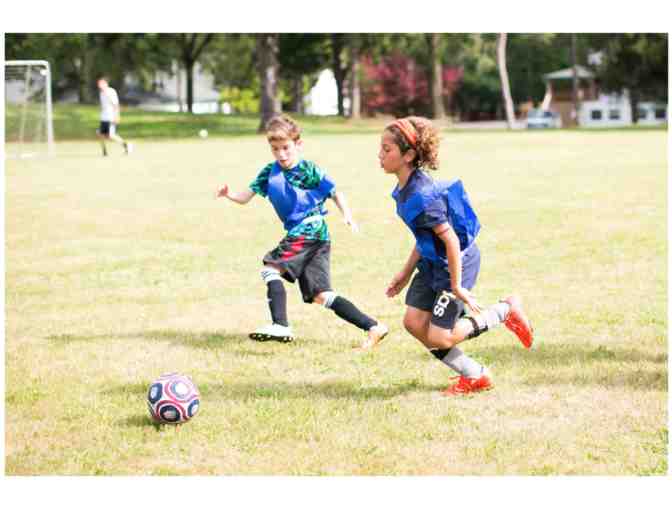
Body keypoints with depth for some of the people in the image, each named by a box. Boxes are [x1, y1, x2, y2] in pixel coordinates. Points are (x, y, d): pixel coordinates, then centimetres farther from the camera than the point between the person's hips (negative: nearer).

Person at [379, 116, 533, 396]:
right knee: (414, 322, 2)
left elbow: (450, 239, -27)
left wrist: (456, 286, -22)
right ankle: (473, 376, 16)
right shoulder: (405, 188, 1)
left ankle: (505, 311, 12)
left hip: (457, 263, -9)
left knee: (438, 337, -5)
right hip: (433, 263, 9)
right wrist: (407, 271, 16)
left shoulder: (420, 196, -29)